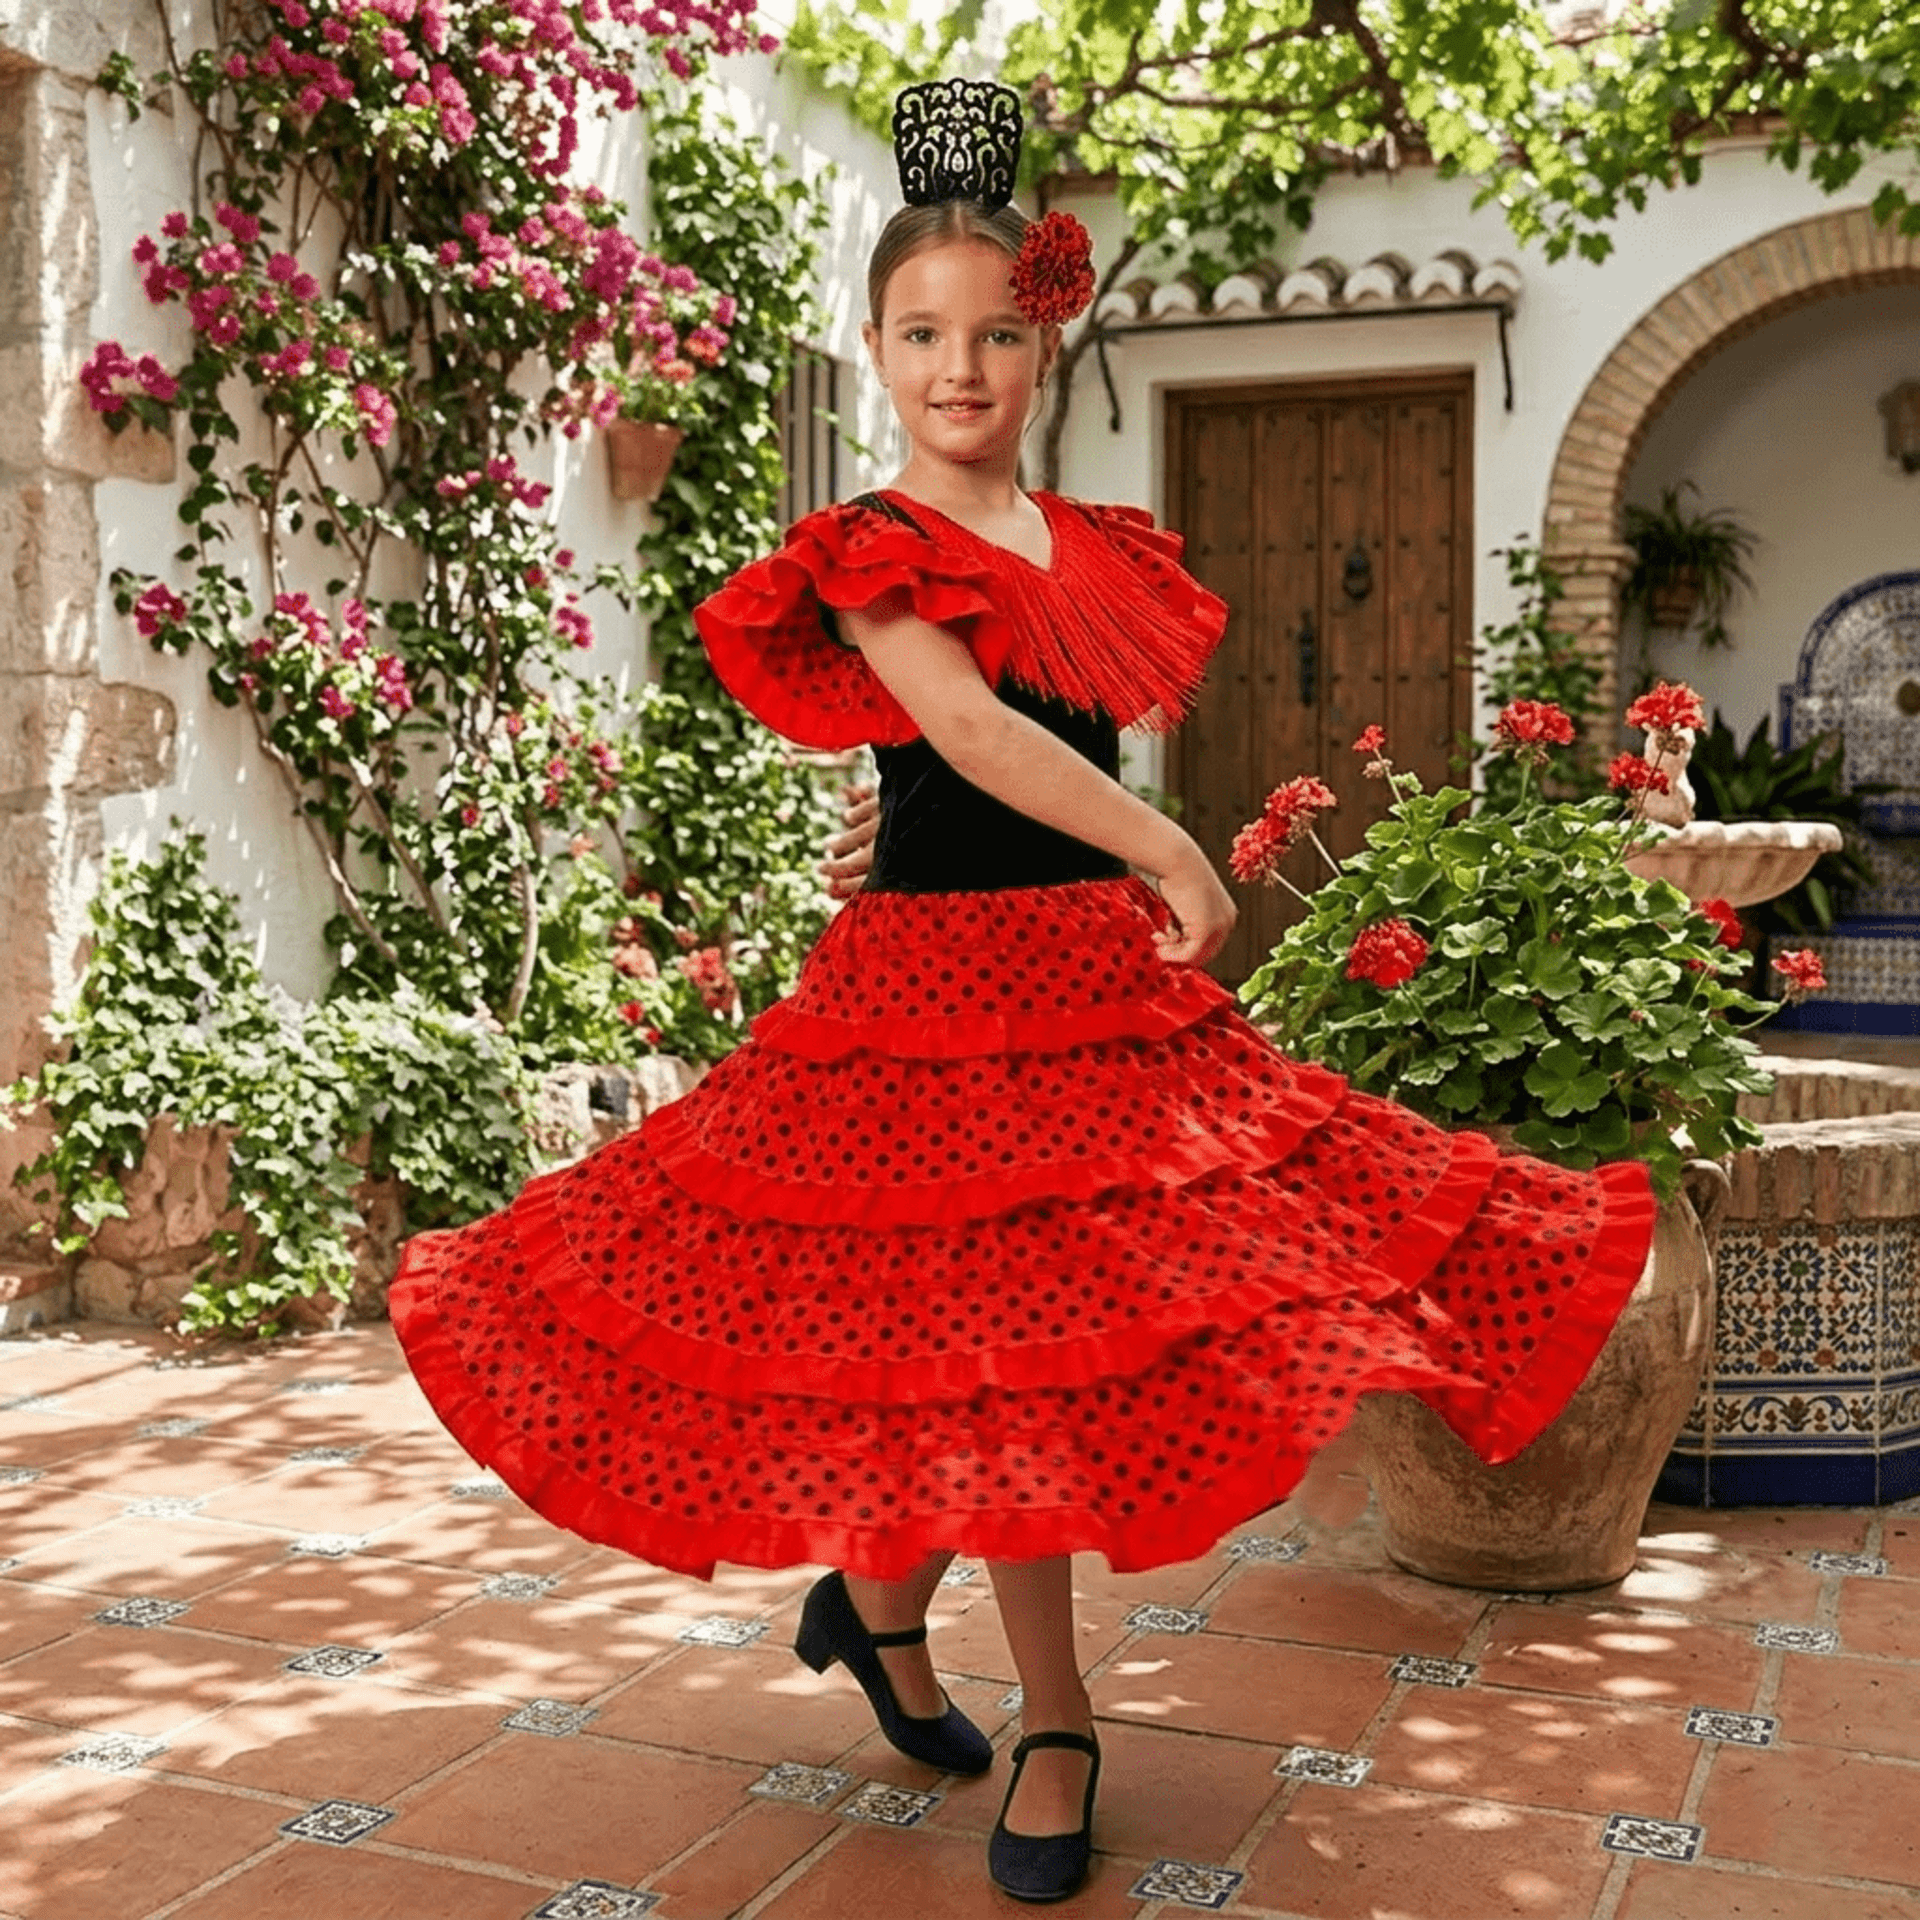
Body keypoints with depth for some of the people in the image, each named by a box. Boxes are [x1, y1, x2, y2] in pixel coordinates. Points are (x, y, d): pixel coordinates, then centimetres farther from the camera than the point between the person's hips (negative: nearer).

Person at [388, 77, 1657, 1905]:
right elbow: (967, 728, -20)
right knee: (1004, 1346, 1)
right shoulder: (868, 553, -6)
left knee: (1048, 1344, 7)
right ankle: (1052, 1725, 22)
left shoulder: (1098, 552, 11)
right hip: (932, 995, -5)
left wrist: (926, 835, 7)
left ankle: (875, 1598, 31)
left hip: (1103, 973, 6)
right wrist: (1170, 855, -25)